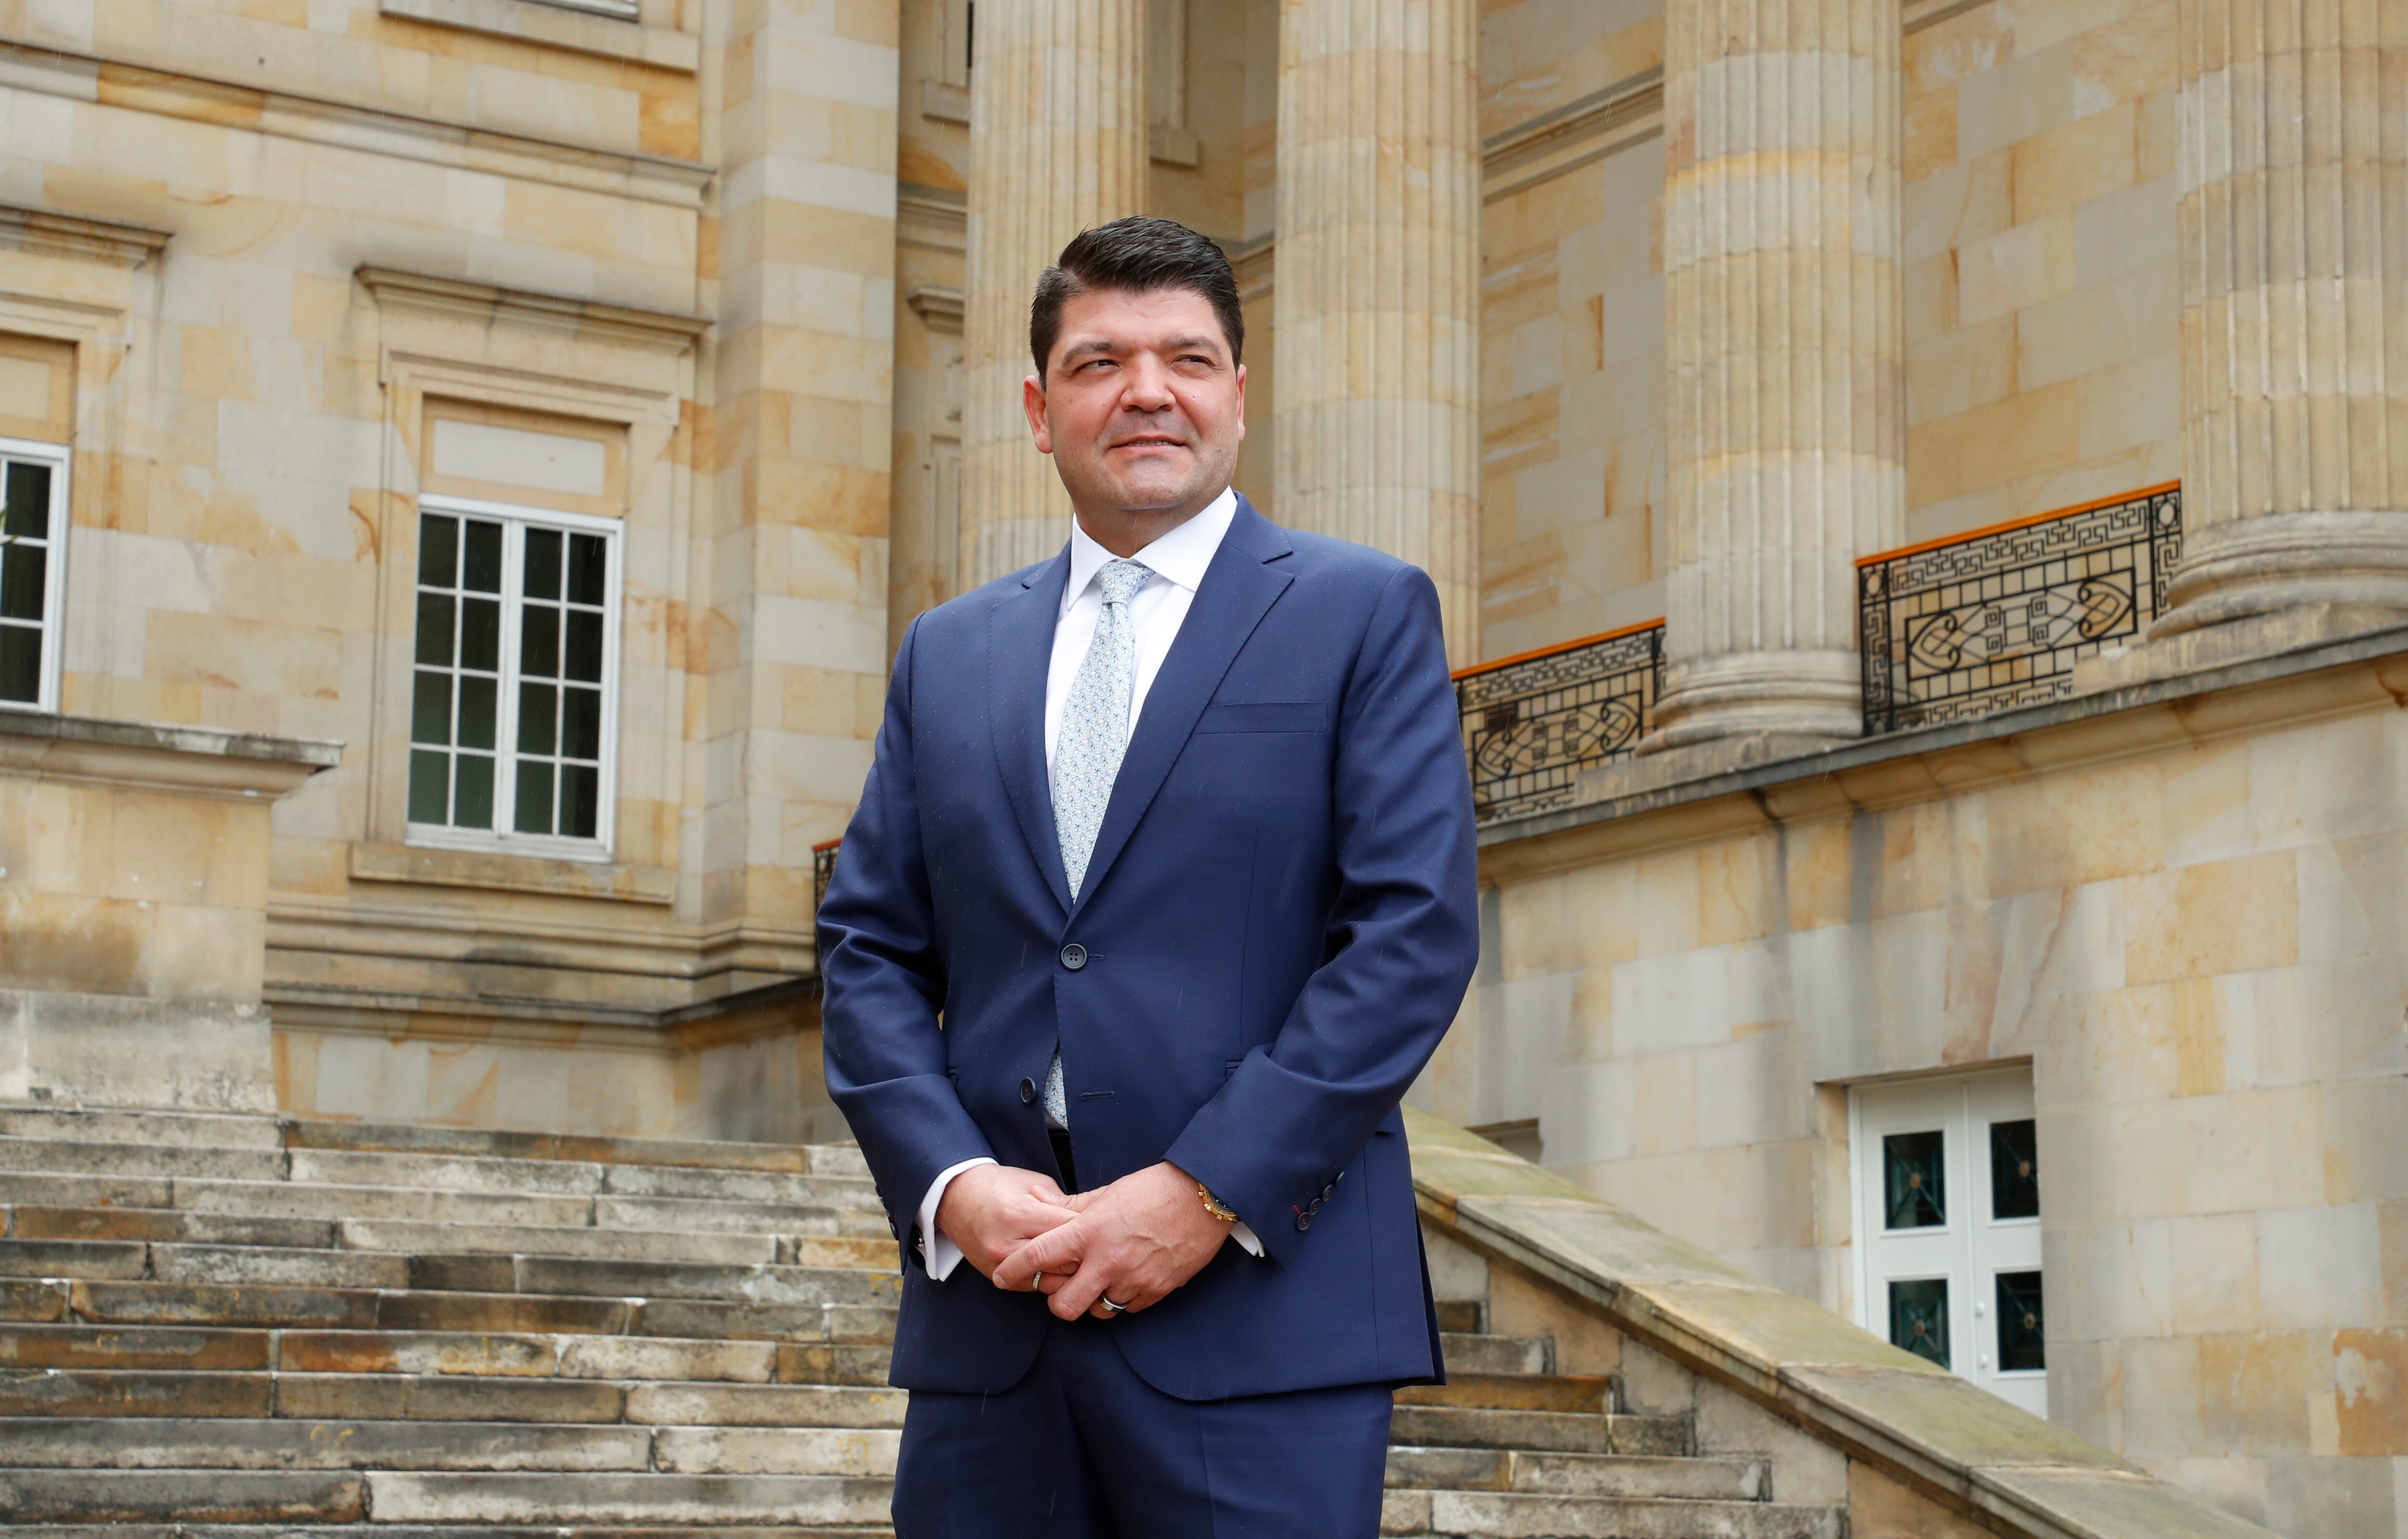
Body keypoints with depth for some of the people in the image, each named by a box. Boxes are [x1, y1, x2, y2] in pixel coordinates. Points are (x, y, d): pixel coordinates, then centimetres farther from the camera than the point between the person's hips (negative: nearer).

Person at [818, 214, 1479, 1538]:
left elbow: (1418, 927, -5)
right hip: (989, 1317, 4)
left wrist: (1206, 1192, -12)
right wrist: (952, 1181, -6)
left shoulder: (1364, 613, 5)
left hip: (1261, 1314, -3)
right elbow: (868, 948, 12)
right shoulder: (946, 654, 17)